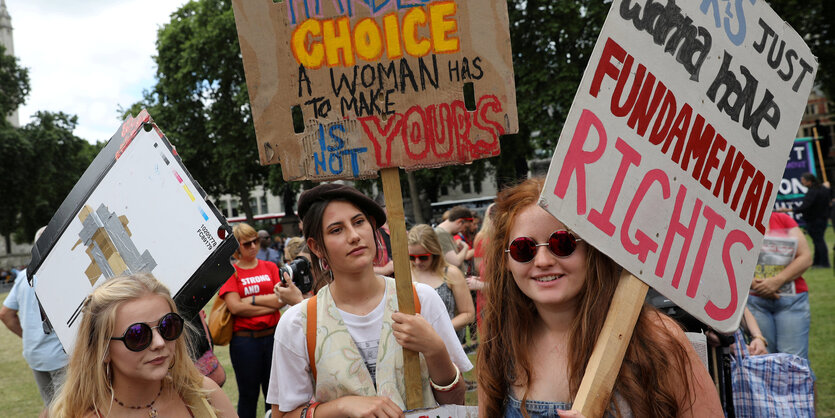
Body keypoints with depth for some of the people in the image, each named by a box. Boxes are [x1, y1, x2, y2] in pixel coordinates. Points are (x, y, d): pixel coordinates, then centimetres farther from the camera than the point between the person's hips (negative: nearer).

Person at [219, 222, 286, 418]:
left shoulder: (270, 267, 8)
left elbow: (282, 299, -4)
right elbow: (235, 307, -14)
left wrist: (253, 299, -11)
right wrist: (271, 304, -11)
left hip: (273, 335, 3)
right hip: (244, 341, -3)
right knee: (248, 394, 9)